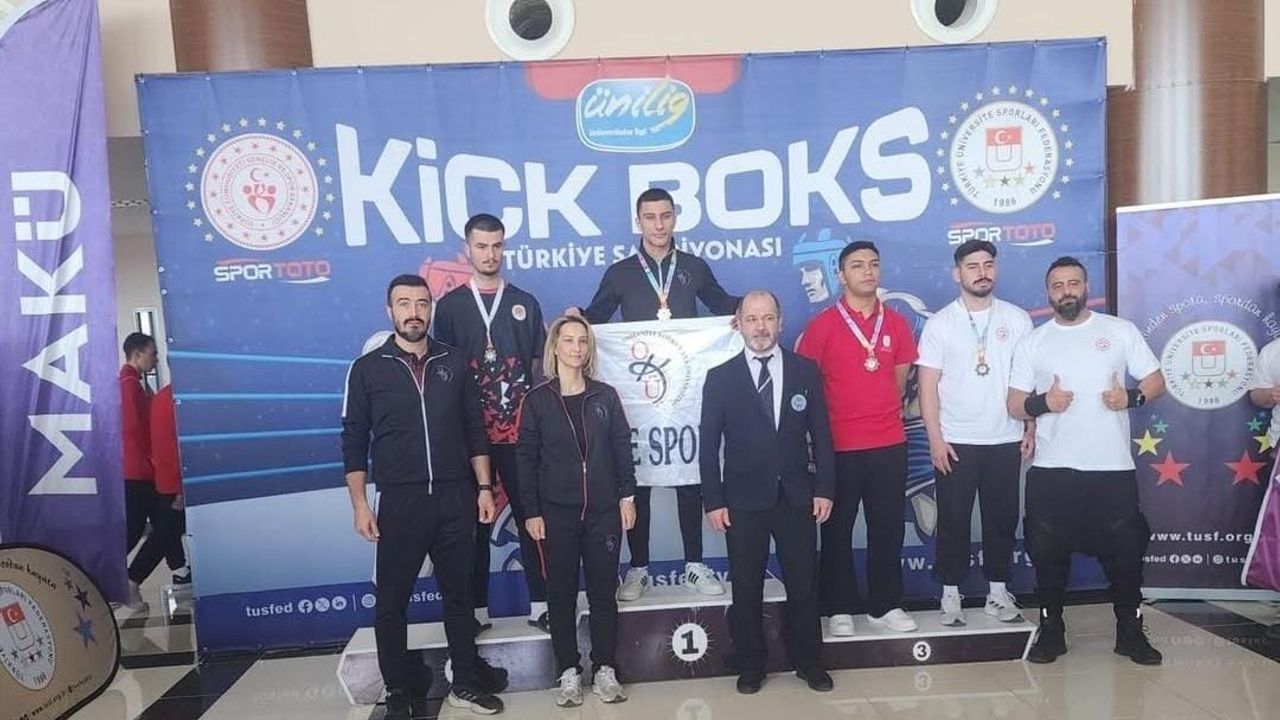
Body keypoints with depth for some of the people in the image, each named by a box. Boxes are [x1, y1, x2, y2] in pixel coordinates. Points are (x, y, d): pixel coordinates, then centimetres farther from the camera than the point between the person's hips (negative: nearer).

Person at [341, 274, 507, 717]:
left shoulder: (454, 363, 6)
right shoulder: (367, 368, 1)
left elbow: (475, 431, 8)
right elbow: (354, 442, 0)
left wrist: (484, 488, 3)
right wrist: (360, 505, -5)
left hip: (456, 498, 2)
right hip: (400, 500, -1)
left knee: (459, 593, 12)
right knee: (392, 601, 7)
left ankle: (467, 682, 27)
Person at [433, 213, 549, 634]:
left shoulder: (525, 304, 9)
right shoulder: (450, 306, 5)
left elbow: (539, 365, 10)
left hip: (520, 432, 1)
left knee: (530, 516, 4)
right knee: (474, 521, 7)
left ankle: (540, 604, 14)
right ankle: (477, 609, 18)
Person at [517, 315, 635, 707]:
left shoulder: (605, 396, 4)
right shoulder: (537, 399, -1)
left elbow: (622, 447, 6)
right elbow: (526, 458, -2)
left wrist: (627, 496, 0)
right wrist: (532, 511, -6)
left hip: (603, 510, 1)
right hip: (556, 513, -1)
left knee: (604, 591, 8)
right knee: (561, 593, 7)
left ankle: (605, 670, 20)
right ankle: (569, 672, 20)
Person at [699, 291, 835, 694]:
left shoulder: (806, 370, 2)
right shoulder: (720, 377, -2)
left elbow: (820, 433, 4)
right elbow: (709, 445, -2)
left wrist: (825, 488, -1)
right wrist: (713, 500, -6)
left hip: (797, 496, 1)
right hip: (743, 499, -1)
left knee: (804, 584, 11)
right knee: (746, 589, 9)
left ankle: (808, 662, 29)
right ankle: (750, 666, 26)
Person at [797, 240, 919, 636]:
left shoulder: (896, 323, 6)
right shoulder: (822, 324, -6)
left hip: (890, 443, 4)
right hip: (839, 446, -3)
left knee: (888, 528, 11)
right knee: (837, 529, 7)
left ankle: (886, 605, 26)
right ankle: (839, 609, 20)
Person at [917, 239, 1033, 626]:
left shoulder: (1017, 319, 3)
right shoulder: (939, 323, -2)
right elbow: (928, 386, -5)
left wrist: (1031, 429, 1)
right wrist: (935, 438, -10)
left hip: (1005, 440, 2)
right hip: (955, 442, -2)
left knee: (1002, 518, 11)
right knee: (953, 520, 6)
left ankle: (998, 591, 25)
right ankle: (951, 594, 17)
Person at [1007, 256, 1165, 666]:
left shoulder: (1120, 330, 5)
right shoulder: (1033, 341, 6)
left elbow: (1156, 381, 7)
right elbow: (1014, 405, 4)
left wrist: (1132, 397, -14)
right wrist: (1042, 403, -17)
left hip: (1113, 466, 0)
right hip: (1051, 469, 1)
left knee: (1124, 551, 8)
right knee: (1048, 553, 6)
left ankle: (1130, 631, 26)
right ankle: (1051, 629, 21)